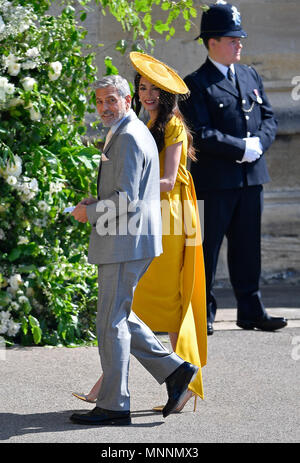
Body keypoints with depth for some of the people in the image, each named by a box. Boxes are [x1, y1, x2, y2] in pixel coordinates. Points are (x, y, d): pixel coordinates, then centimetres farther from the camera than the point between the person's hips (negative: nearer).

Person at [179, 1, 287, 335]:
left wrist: (259, 143, -6)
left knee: (247, 247, 11)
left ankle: (251, 311, 17)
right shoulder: (196, 84, -7)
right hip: (215, 179, -6)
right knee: (207, 247, 0)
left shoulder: (250, 76, 14)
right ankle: (204, 314, 8)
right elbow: (201, 134, -15)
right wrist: (242, 148, -15)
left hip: (251, 177, 6)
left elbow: (269, 119, 14)